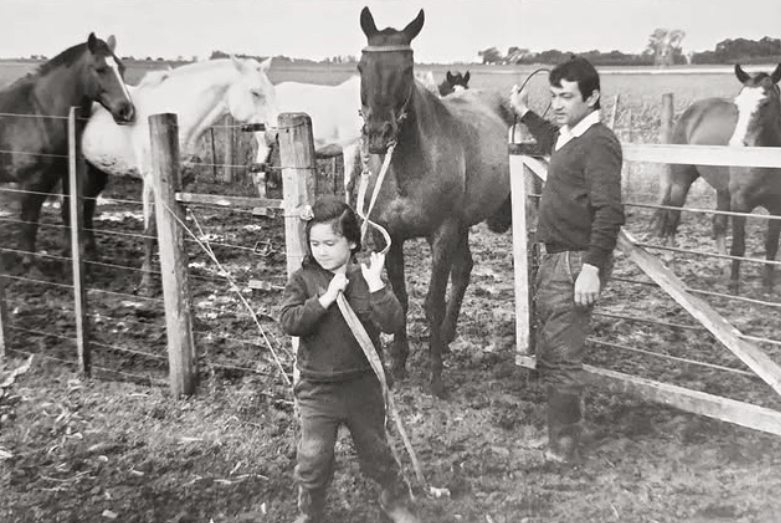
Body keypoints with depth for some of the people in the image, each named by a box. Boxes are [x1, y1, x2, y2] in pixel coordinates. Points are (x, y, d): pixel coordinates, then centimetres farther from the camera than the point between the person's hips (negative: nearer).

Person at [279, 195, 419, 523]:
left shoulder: (366, 278, -6)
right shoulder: (303, 280, -6)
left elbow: (393, 323, -16)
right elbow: (288, 322, -19)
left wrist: (375, 285, -26)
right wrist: (326, 297, -24)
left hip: (362, 385, 1)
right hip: (316, 388, 0)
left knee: (375, 450, 16)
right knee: (313, 459, 4)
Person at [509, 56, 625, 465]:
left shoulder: (598, 143, -18)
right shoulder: (568, 137, 11)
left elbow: (608, 211, -26)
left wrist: (592, 267, -30)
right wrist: (525, 114, 35)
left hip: (576, 262, -10)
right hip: (555, 260, 10)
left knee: (562, 357, -3)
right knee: (549, 355, 20)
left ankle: (564, 450, 9)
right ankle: (562, 431, 35)